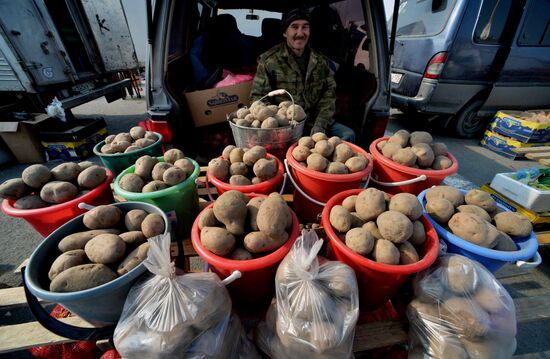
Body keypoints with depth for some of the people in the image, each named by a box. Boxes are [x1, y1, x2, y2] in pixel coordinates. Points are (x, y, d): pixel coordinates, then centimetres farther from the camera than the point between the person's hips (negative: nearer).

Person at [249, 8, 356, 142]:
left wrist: (320, 124, -10)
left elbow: (329, 94, 7)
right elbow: (258, 97, -3)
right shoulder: (269, 60, 0)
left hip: (316, 122, 4)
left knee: (348, 135, -11)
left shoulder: (321, 60, 11)